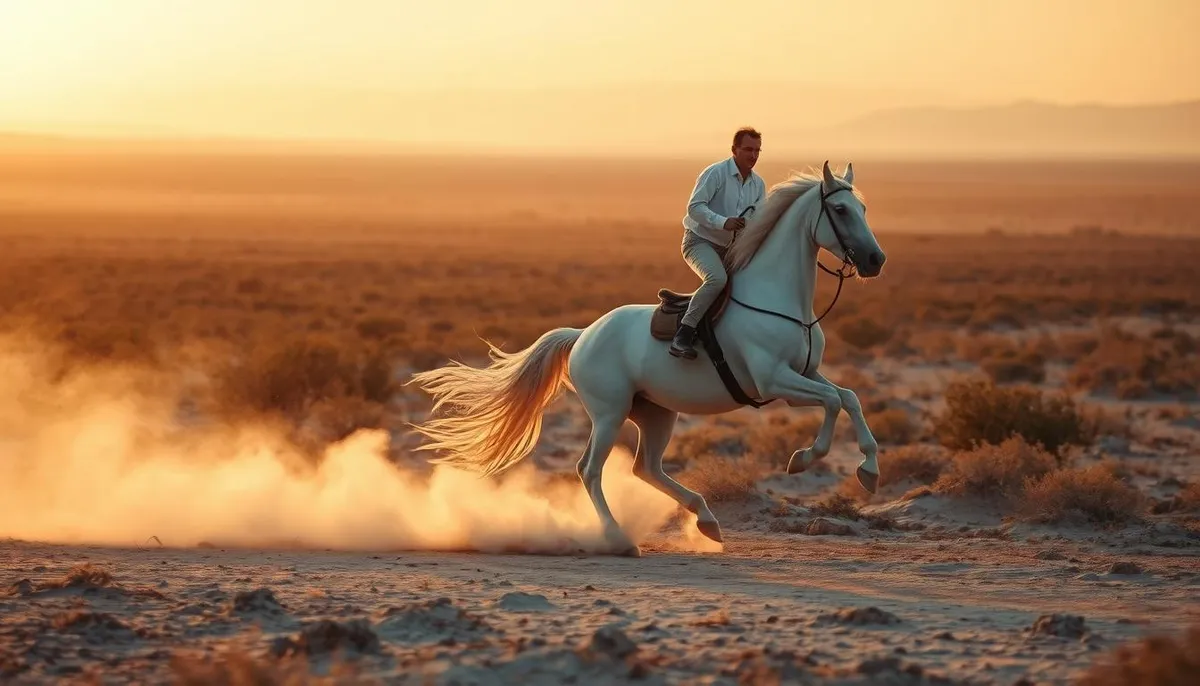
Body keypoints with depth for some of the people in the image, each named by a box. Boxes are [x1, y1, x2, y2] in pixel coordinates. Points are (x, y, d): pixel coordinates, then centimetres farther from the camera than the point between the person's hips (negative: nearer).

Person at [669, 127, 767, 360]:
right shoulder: (715, 173, -14)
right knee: (717, 279, -34)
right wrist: (724, 222, -35)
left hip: (728, 248, 8)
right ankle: (683, 334, -33)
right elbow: (695, 207, -21)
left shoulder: (758, 184, 7)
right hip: (700, 241, -8)